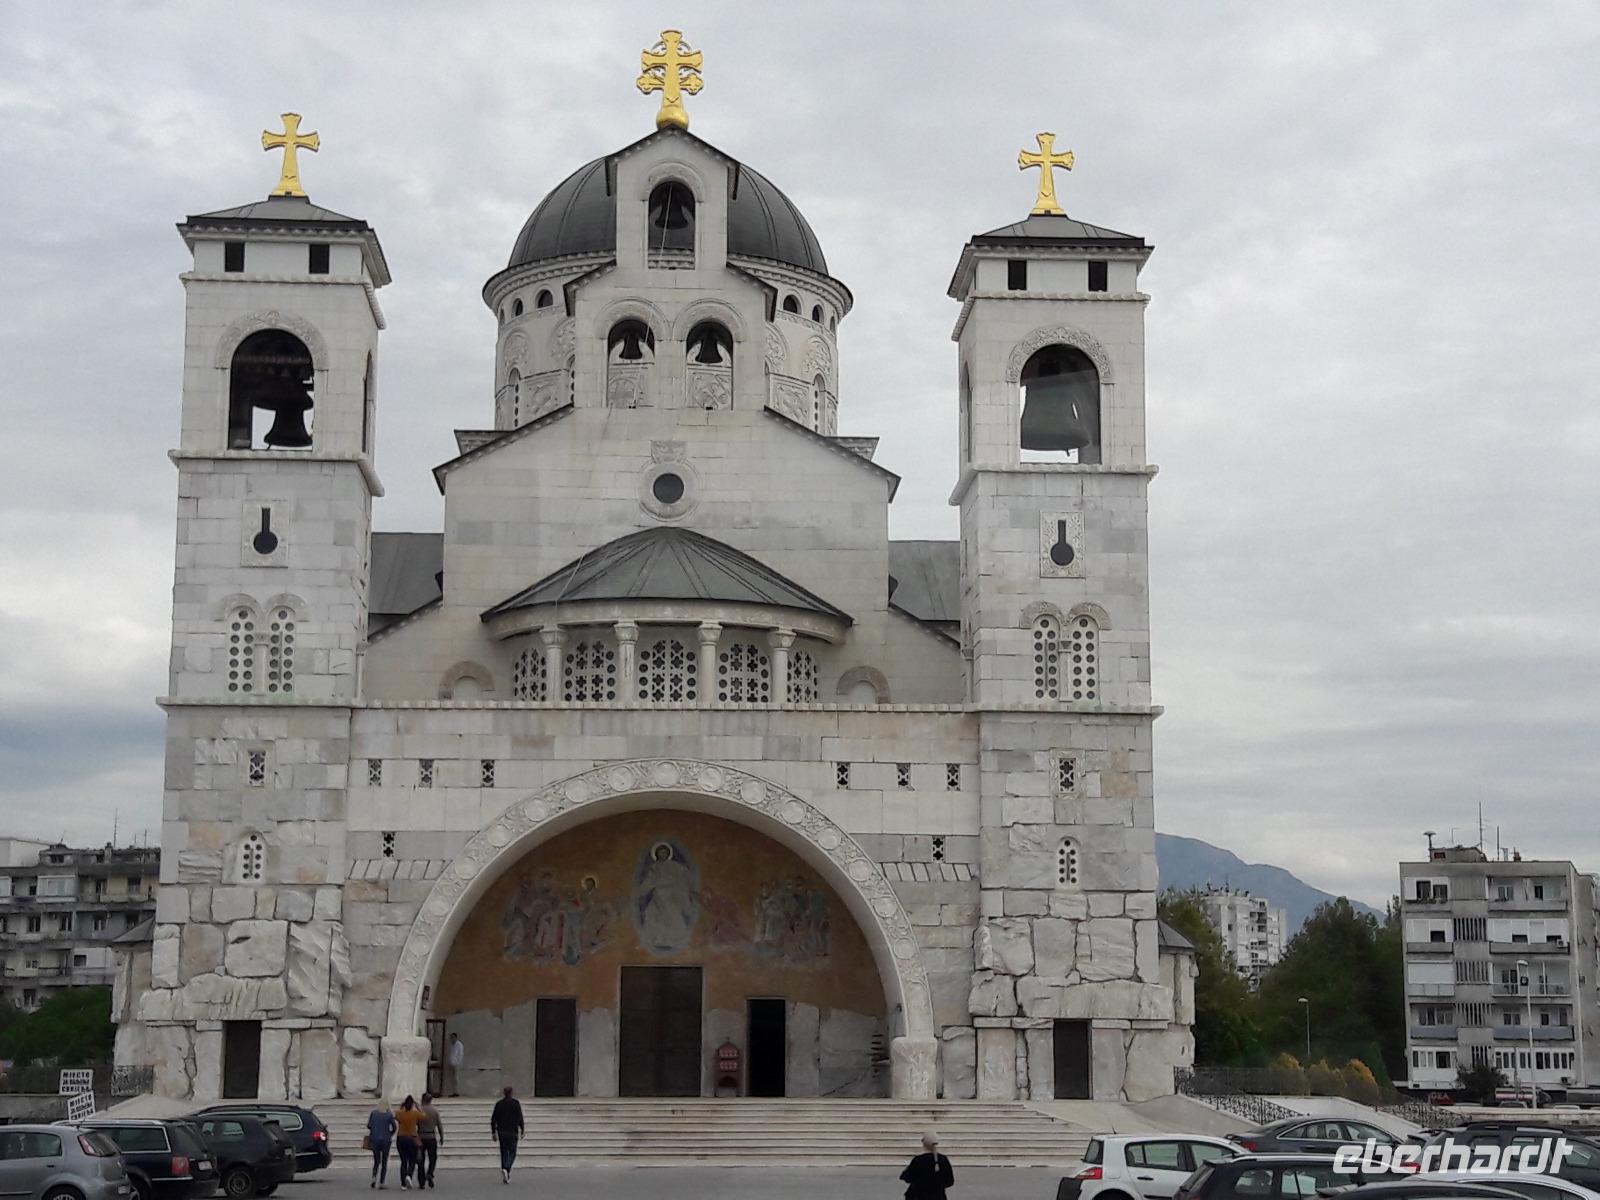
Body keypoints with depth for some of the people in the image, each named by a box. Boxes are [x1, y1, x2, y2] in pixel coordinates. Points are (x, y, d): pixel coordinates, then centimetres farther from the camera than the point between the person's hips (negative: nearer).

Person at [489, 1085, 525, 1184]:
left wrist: (493, 1132, 9)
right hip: (512, 1132, -3)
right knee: (512, 1153, 5)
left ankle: (505, 1177, 9)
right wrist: (522, 1131, -1)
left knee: (504, 1153, 11)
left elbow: (493, 1119, 3)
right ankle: (506, 1169, -22)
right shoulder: (515, 1104, -6)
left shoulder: (499, 1104, 3)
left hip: (501, 1132, 3)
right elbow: (520, 1118, -10)